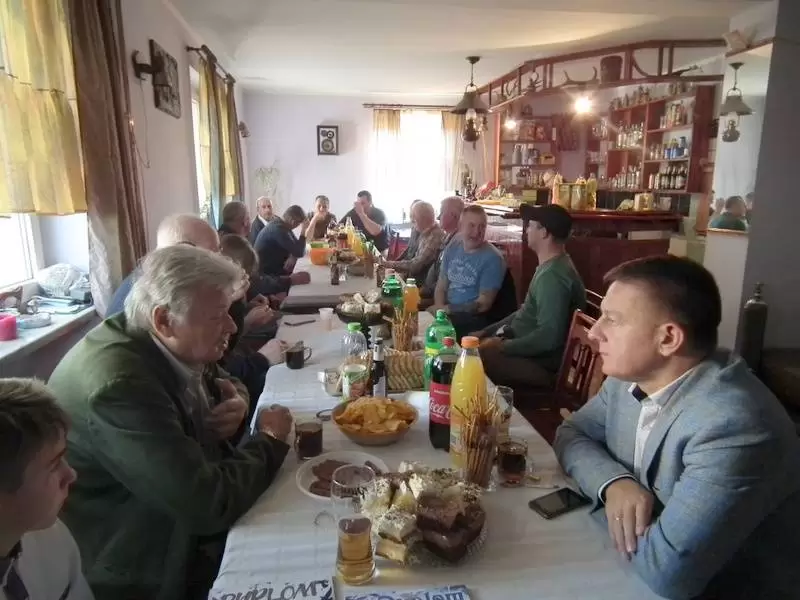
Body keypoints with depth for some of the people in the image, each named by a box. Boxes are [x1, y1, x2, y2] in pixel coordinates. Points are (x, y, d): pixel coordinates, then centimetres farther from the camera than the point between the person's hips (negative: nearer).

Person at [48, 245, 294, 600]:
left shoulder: (170, 346, -7)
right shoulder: (120, 384, -32)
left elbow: (227, 383, 11)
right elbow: (208, 505, -32)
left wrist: (237, 402, -12)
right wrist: (269, 440, -16)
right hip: (139, 570, -7)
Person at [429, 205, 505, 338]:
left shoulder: (492, 258, -10)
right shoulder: (452, 248, 8)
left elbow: (483, 304, -12)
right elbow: (441, 286, 11)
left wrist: (447, 309, -16)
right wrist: (439, 307, -10)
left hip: (473, 317, -6)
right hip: (447, 311, 6)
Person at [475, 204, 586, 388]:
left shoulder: (552, 275, -24)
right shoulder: (550, 267, 11)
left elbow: (549, 336, -31)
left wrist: (503, 346, -20)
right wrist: (487, 331, 12)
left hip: (541, 360, -10)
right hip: (527, 346, 10)